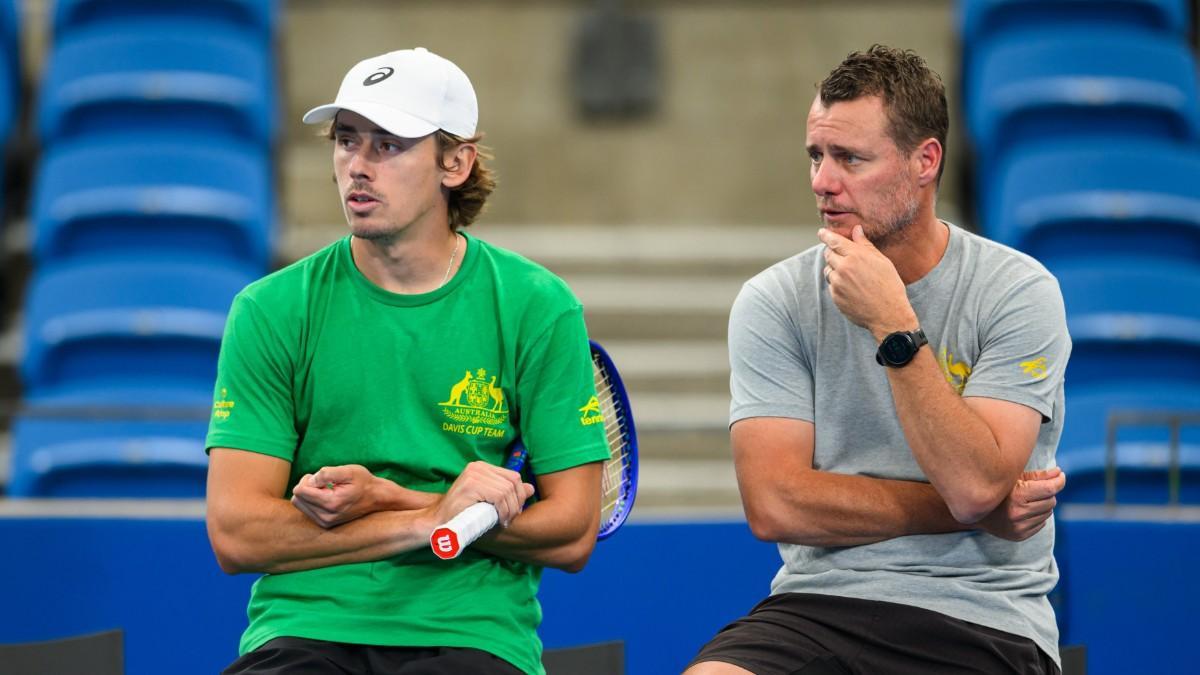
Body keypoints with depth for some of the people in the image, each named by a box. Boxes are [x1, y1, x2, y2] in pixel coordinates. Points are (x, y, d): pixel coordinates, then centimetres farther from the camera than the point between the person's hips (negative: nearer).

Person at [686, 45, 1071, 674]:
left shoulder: (1018, 291, -2)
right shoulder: (771, 303, 3)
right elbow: (775, 503, -7)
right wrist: (976, 510, -9)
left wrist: (894, 325, -16)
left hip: (984, 620, 0)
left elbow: (974, 484, -14)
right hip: (817, 603, 0)